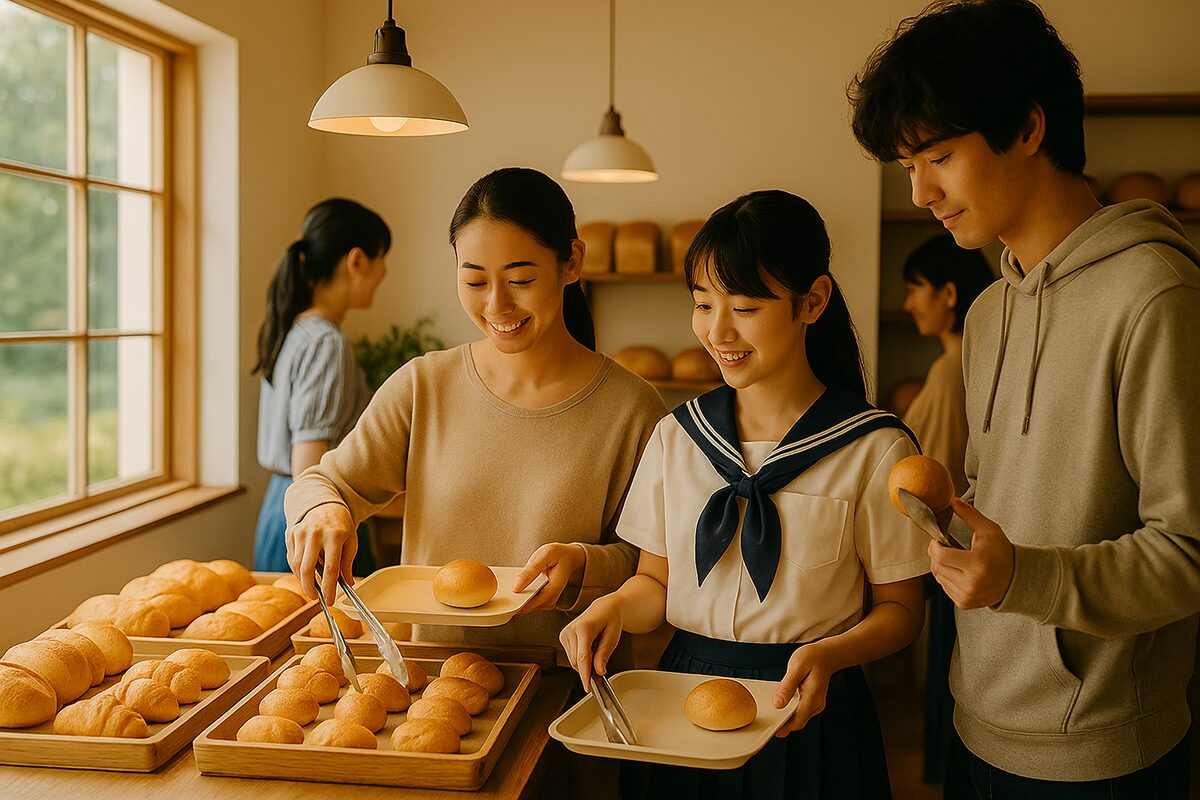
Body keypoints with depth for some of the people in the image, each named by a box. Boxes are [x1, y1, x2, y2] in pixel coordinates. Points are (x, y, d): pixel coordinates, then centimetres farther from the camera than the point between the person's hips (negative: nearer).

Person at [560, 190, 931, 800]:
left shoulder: (874, 450, -11)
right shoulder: (676, 438, 0)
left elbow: (899, 606, -4)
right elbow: (657, 580, 8)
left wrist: (829, 653, -21)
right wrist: (617, 606, -13)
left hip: (804, 709, -3)